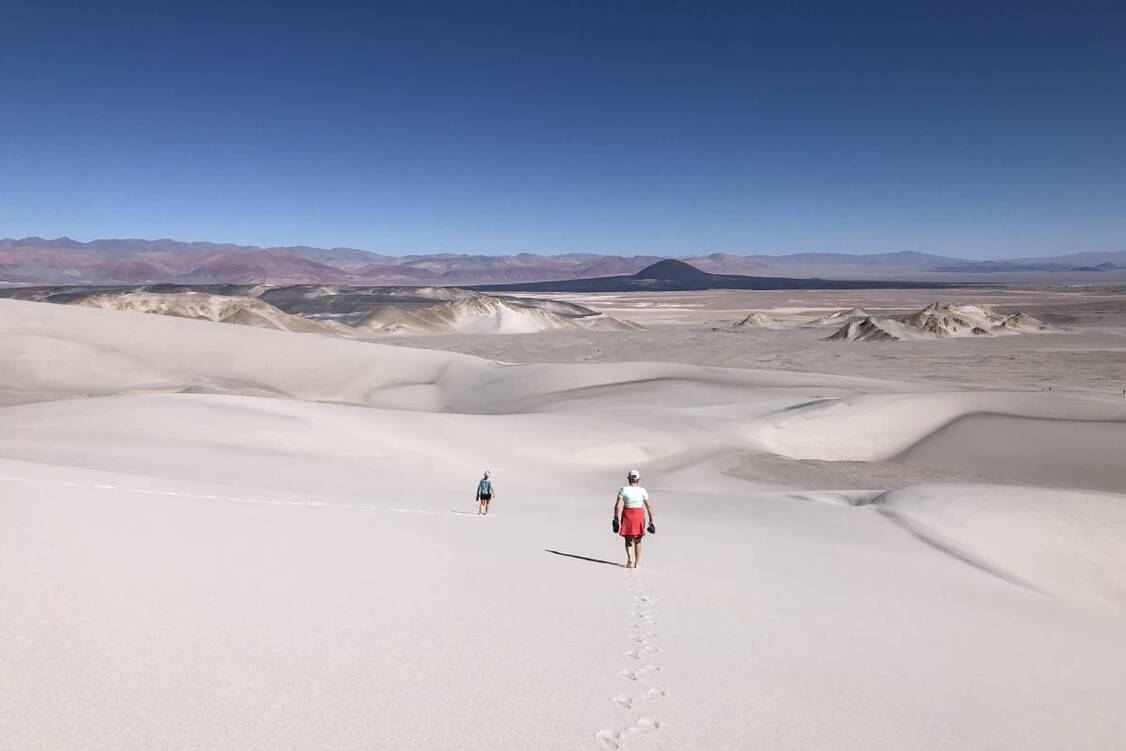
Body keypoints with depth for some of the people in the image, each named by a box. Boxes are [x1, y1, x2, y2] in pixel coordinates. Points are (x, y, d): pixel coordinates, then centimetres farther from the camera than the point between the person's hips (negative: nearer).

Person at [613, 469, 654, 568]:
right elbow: (649, 507, -1)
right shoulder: (642, 491, -2)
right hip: (639, 515, 1)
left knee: (629, 540, 11)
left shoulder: (623, 490, -5)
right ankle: (638, 562, 16)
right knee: (638, 541, 15)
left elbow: (618, 505, -11)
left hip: (627, 515, -1)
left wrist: (616, 519, -9)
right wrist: (651, 521, 6)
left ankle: (630, 558, -10)